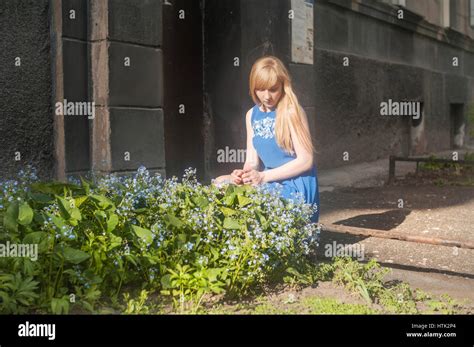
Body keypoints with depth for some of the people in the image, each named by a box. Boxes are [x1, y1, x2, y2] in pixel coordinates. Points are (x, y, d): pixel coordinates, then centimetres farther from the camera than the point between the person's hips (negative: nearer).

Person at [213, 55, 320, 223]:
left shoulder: (291, 112, -11)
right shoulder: (252, 115, 9)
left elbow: (306, 160, -15)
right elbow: (252, 160, 8)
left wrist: (263, 176, -20)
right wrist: (244, 174, -16)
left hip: (296, 185, -7)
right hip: (271, 182, 7)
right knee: (220, 183, 0)